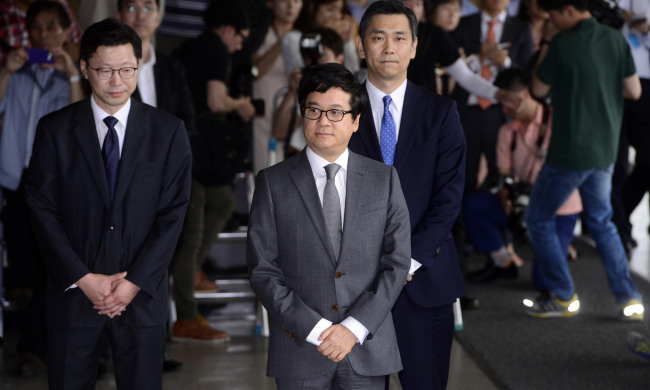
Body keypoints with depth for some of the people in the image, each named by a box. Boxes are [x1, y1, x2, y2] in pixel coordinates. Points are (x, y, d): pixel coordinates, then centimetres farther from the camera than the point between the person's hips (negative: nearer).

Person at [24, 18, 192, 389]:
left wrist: (135, 282, -10)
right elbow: (43, 209, -2)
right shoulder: (55, 129, 1)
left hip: (143, 295, 0)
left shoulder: (169, 131, 1)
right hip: (73, 293, 0)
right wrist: (84, 279, -10)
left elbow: (173, 214, -2)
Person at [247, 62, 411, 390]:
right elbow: (262, 270, -3)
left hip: (367, 350, 1)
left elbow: (396, 263, 0)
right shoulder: (273, 183, 2)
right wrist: (315, 329, -12)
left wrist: (355, 328, -10)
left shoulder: (384, 179, 6)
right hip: (299, 350, -1)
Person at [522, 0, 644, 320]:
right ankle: (629, 299, 15)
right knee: (601, 221, 21)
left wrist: (546, 45, 2)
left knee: (539, 219, 10)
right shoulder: (616, 40, -1)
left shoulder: (563, 45, -17)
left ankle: (563, 297, 13)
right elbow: (634, 91, 4)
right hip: (606, 150, 6)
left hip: (570, 152, -6)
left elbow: (538, 90, -3)